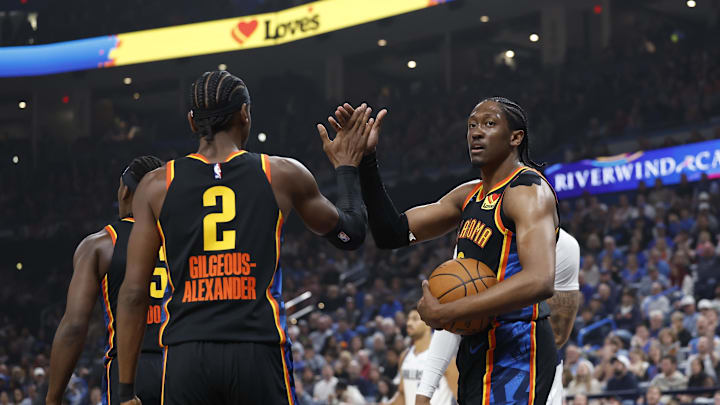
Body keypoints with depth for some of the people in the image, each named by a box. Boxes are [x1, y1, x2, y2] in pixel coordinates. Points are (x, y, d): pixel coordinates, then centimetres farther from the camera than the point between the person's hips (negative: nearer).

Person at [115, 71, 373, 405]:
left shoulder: (156, 185, 5)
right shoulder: (283, 175, 5)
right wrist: (346, 168, 36)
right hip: (258, 353, -1)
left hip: (185, 357, 1)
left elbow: (134, 293, 2)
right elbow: (350, 234, 20)